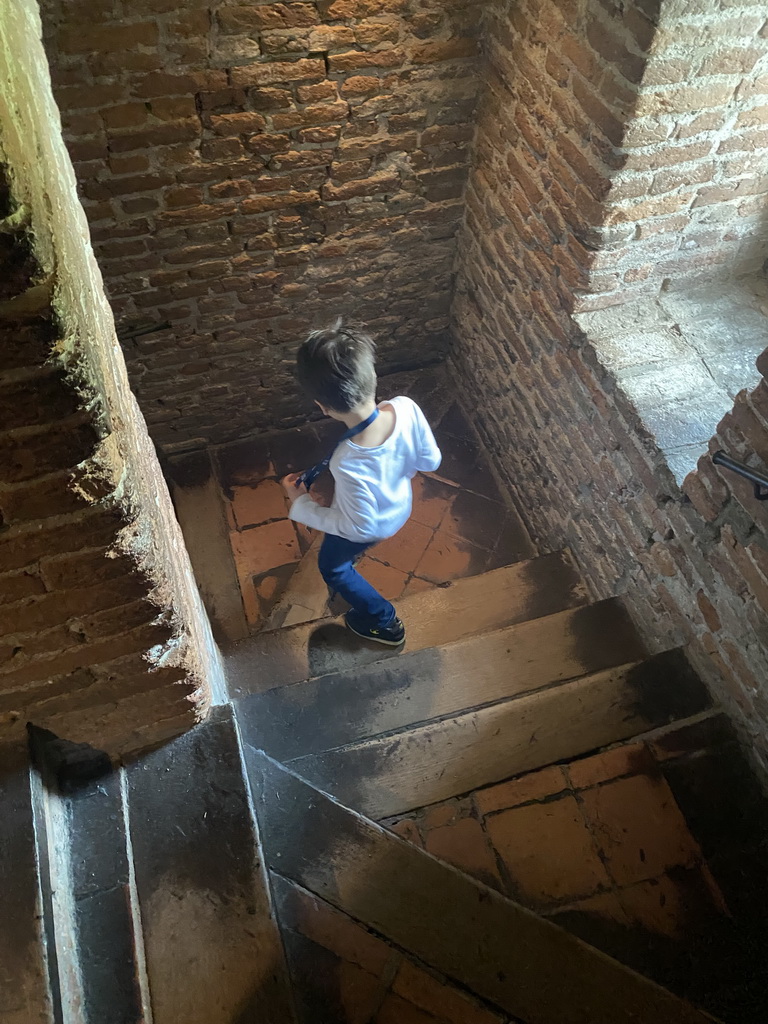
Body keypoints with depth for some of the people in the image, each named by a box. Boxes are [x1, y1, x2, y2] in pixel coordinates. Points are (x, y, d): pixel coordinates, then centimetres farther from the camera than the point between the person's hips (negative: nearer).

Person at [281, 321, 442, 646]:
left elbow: (358, 526, -28)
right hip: (401, 506, 5)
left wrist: (301, 505, -18)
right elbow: (430, 461, -15)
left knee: (332, 566, 28)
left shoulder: (349, 463, -46)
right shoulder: (406, 407, -33)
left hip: (370, 527, -5)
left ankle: (384, 622, 47)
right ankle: (350, 557, 73)